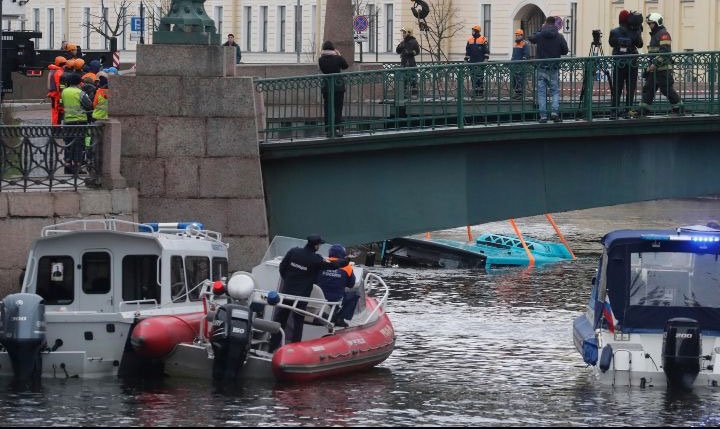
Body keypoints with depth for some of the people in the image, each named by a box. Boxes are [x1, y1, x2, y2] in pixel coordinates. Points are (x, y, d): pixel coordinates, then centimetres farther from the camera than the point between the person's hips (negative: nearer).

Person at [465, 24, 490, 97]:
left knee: (480, 77, -10)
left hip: (480, 61, -6)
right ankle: (475, 92, 9)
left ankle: (481, 91, -6)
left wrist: (485, 60, -11)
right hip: (472, 61, 6)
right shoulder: (470, 40, 13)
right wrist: (466, 59, 15)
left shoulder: (483, 39, -3)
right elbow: (467, 51, 19)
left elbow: (487, 51, -4)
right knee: (473, 77, 4)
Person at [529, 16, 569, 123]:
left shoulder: (539, 35, -4)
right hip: (554, 67, 0)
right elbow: (565, 50, 0)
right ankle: (555, 111, -9)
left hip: (541, 67, 0)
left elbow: (531, 39, 17)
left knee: (541, 92, 4)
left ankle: (543, 115, -1)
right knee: (555, 90, 9)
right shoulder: (559, 36, -6)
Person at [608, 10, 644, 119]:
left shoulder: (614, 32, -3)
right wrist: (639, 32, 10)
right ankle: (627, 111, 3)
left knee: (616, 89, 5)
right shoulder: (634, 32, -7)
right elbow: (640, 44, 4)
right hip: (632, 64, -1)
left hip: (618, 64, 1)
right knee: (630, 89, 6)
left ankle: (614, 112, 1)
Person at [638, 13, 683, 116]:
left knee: (667, 89, -7)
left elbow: (665, 52, -21)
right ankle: (643, 111, 5)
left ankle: (679, 108, 4)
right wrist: (650, 66, 23)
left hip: (663, 69, -10)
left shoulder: (663, 34, -11)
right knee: (648, 88, 5)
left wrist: (655, 63, -25)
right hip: (654, 69, 10)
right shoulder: (654, 34, 21)